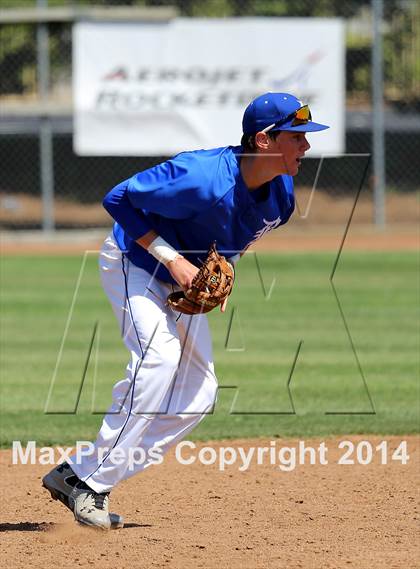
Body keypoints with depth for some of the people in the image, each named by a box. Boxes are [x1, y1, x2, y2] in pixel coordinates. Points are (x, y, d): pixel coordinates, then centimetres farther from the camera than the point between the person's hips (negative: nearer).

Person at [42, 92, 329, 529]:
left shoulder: (281, 194, -10)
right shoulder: (204, 178, -35)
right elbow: (118, 199, -28)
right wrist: (171, 258, -31)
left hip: (182, 281, 8)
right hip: (132, 262, -8)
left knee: (200, 393, 1)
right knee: (159, 356, -29)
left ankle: (78, 476, 3)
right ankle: (89, 482, -23)